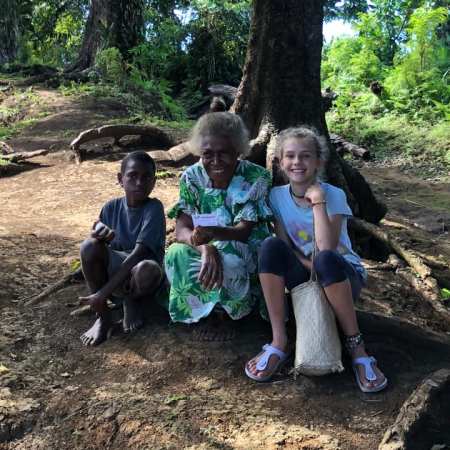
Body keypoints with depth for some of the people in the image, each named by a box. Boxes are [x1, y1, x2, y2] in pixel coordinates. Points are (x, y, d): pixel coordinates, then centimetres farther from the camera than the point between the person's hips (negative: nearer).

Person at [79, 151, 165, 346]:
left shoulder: (154, 208, -17)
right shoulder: (112, 207, -3)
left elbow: (139, 253, -25)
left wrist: (103, 292, -28)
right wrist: (100, 230, -25)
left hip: (138, 278, -3)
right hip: (114, 270, 4)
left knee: (147, 270, -39)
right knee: (89, 246, -25)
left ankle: (132, 301, 0)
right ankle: (103, 317, -10)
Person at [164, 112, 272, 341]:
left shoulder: (256, 178, -16)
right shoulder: (192, 177, -8)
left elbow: (243, 231, -22)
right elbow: (181, 230, -16)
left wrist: (213, 233, -46)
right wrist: (205, 247, -40)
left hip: (247, 254, -2)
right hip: (204, 250, 3)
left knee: (227, 256, -37)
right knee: (176, 254, -29)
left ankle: (223, 314, -6)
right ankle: (209, 313, -6)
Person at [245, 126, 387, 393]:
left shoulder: (334, 195, -12)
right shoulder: (277, 196, -2)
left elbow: (327, 249, -24)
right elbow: (284, 246, -6)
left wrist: (318, 200, -25)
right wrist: (312, 268, -22)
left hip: (345, 277, -3)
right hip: (305, 277, 3)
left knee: (326, 261, -38)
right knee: (270, 247, -26)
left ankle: (357, 349, -22)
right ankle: (279, 343, -23)